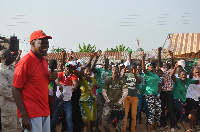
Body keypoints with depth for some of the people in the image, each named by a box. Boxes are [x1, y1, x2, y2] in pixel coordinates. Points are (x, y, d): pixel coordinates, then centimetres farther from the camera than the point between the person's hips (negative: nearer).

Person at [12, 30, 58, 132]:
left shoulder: (44, 61, 9)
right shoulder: (25, 62, -15)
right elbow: (15, 90, -14)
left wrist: (52, 78, 1)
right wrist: (24, 116, -18)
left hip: (45, 112, 8)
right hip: (31, 115, -8)